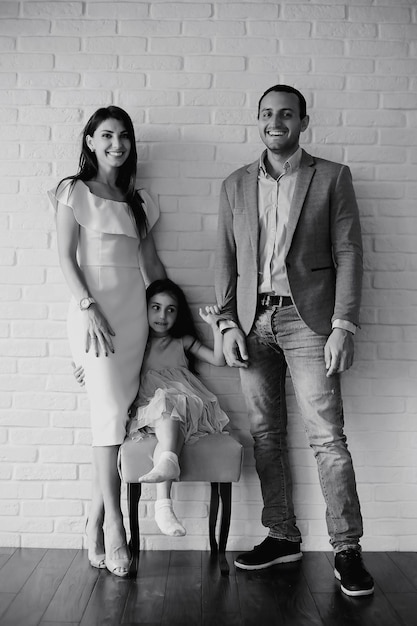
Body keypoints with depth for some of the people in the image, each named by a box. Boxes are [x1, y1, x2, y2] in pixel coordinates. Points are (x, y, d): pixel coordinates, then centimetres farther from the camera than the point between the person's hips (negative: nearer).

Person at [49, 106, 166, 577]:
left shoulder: (138, 200, 18)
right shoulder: (74, 192, 5)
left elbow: (151, 261, 20)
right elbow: (66, 257, -3)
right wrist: (88, 307, -15)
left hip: (134, 309, 5)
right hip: (93, 305, -4)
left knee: (117, 413, 1)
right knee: (110, 411, -12)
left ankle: (95, 521, 10)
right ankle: (114, 524, -4)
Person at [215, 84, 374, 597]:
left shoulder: (332, 178, 5)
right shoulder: (236, 185, 14)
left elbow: (348, 253, -1)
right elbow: (225, 259, 12)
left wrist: (343, 326, -10)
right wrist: (228, 324, 2)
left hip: (307, 319, -3)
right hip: (253, 321, 4)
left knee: (326, 436, -5)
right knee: (265, 434, 8)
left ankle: (346, 548, 7)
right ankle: (282, 536, 21)